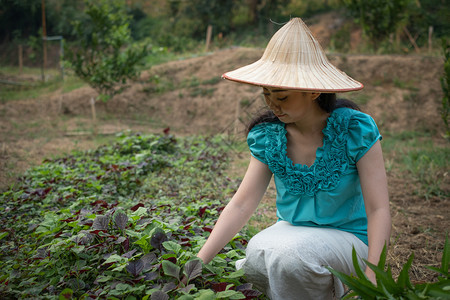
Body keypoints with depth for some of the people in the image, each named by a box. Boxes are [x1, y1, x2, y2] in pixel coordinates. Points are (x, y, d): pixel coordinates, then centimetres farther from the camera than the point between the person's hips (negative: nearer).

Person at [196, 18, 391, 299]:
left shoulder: (355, 129, -15)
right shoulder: (268, 136, -6)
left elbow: (378, 210, -16)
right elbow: (241, 205, -7)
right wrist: (198, 263, -15)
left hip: (349, 239, -3)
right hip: (292, 232, 4)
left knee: (290, 251, -33)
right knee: (253, 263, -28)